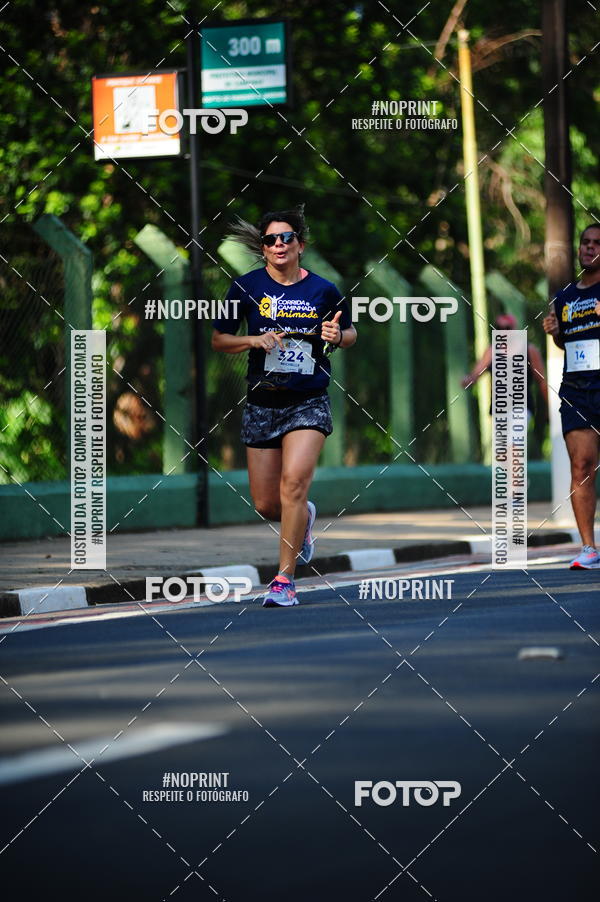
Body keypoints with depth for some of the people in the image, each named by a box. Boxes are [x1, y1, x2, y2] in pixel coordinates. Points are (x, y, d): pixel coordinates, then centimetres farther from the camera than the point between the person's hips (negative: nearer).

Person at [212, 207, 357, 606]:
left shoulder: (323, 290, -1)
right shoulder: (247, 287, -1)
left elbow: (350, 331, 15)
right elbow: (218, 339, 6)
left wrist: (338, 337, -9)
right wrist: (254, 340, -12)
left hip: (309, 402, -2)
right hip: (262, 404, 2)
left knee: (293, 484, -21)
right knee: (266, 505, 5)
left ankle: (285, 580, -13)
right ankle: (304, 517, 43)